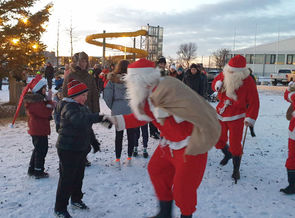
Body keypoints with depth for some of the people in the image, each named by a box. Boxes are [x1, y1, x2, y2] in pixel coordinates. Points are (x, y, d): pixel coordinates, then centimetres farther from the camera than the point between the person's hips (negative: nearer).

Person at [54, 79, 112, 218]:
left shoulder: (82, 106, 11)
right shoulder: (68, 107, -19)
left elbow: (87, 126, 22)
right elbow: (79, 120, -40)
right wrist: (100, 117, -43)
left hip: (81, 148, 9)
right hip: (68, 150, -9)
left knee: (79, 176, 20)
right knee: (67, 178, -2)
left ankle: (76, 199, 38)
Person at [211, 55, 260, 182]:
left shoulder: (248, 82, -17)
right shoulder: (224, 75, -5)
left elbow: (254, 103, -15)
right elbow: (214, 83, 13)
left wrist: (250, 118, -22)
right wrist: (217, 85, -12)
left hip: (236, 117, -4)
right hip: (221, 114, 5)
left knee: (235, 144, -6)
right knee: (218, 140, 11)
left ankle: (236, 169, 16)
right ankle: (227, 154, 45)